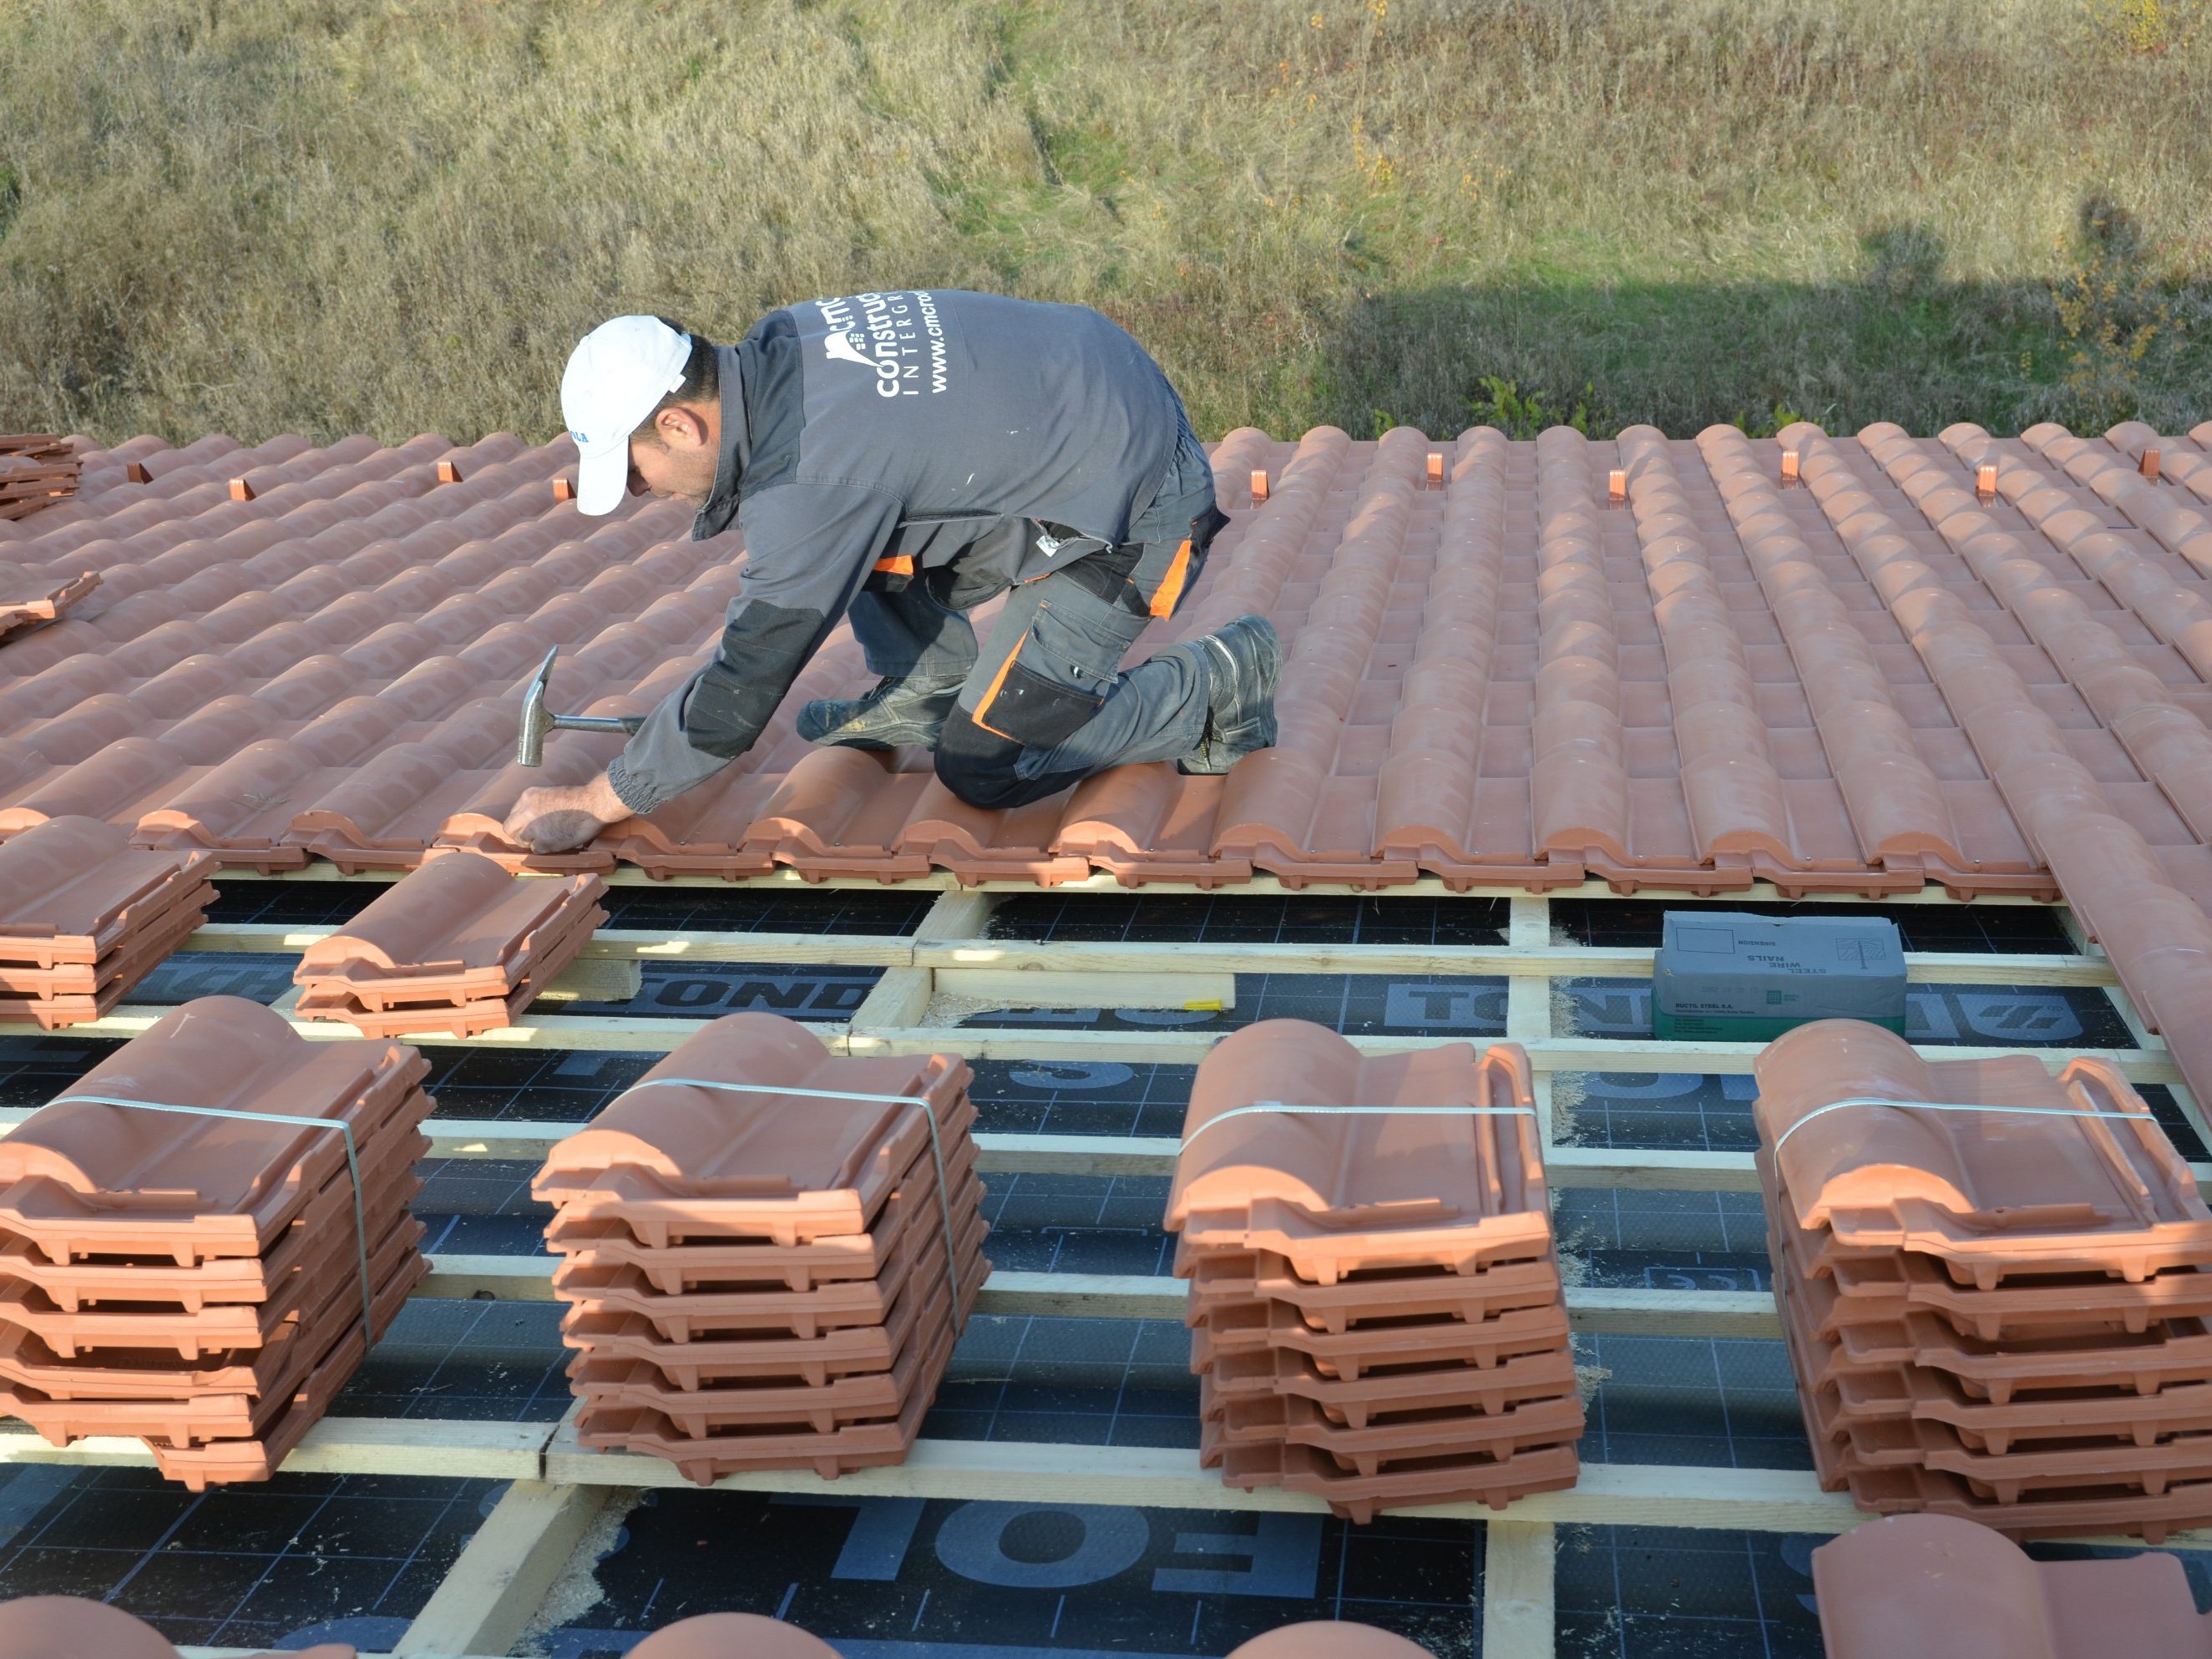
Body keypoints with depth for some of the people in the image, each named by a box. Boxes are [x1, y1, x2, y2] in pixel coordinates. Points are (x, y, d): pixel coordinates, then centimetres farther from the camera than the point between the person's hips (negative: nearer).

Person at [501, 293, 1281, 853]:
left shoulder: (811, 481, -29)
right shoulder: (777, 345, -3)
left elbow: (743, 691, -22)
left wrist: (593, 804, -14)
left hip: (1130, 516, -9)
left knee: (984, 769, -4)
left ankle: (1219, 683, 6)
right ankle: (926, 691, 19)